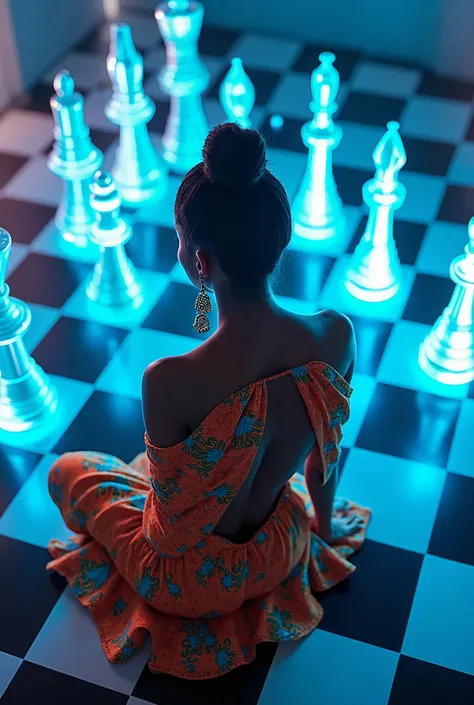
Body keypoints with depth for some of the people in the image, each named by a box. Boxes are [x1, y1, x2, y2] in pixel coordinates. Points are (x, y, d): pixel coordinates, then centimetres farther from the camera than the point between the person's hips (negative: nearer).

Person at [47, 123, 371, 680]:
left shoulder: (170, 383, -39)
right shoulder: (336, 336, -25)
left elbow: (172, 510, -21)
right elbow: (325, 453, -5)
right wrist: (324, 525, 16)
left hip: (192, 580, -4)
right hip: (282, 555, 5)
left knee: (66, 470, 22)